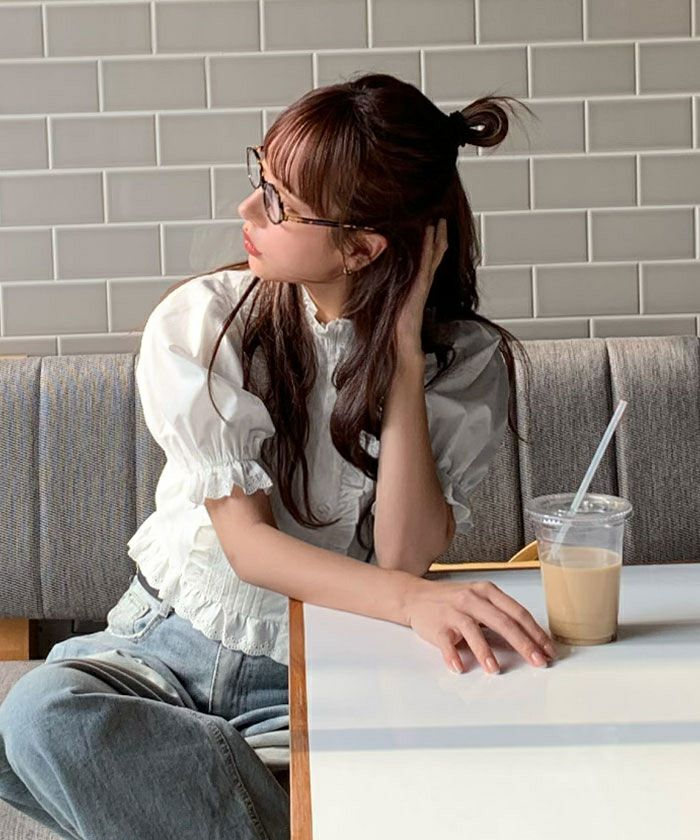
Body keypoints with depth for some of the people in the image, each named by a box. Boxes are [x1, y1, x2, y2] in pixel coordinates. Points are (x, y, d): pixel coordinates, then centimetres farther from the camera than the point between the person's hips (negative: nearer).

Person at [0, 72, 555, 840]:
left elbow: (404, 554, -18)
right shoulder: (201, 323, -7)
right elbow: (246, 543, -15)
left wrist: (405, 350, -19)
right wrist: (414, 599, -33)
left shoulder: (467, 363, -5)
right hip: (170, 643, 2)